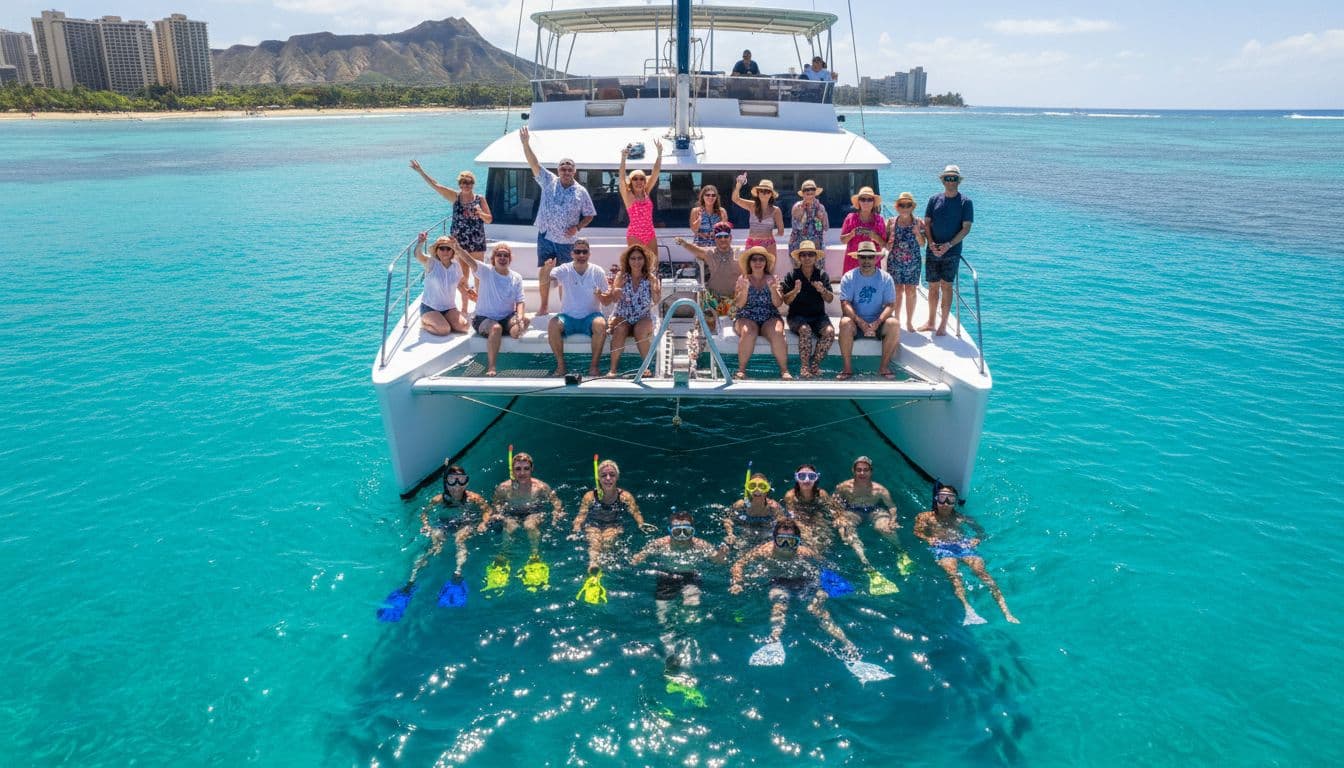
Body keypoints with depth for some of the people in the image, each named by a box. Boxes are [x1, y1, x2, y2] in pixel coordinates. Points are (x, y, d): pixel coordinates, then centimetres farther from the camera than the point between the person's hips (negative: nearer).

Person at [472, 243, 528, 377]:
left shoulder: (516, 278, 4)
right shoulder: (486, 272, -5)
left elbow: (520, 301, -2)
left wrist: (520, 316, -22)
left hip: (507, 317, 3)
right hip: (484, 318, -3)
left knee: (525, 319, -29)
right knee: (496, 328, -36)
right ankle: (491, 366, -28)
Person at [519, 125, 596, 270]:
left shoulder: (581, 192, -1)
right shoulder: (549, 182, 1)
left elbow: (589, 215, 6)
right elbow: (534, 164, -9)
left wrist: (577, 227, -12)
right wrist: (526, 144, -23)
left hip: (567, 242, -1)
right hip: (545, 238, 1)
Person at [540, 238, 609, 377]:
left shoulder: (598, 272, 0)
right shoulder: (564, 270, -1)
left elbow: (607, 302, 0)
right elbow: (543, 281, -17)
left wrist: (601, 296, -24)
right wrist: (546, 270, -39)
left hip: (591, 316, 0)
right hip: (568, 317, 1)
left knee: (601, 324, -33)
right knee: (552, 325, -29)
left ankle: (593, 365, -19)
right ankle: (560, 365, -14)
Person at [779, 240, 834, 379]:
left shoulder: (822, 274, 7)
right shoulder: (792, 275, 2)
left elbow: (830, 299, 2)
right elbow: (786, 301, -2)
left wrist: (822, 290, -19)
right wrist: (795, 291, -21)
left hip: (818, 315, 2)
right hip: (797, 316, -2)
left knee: (830, 331, -28)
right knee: (805, 330, -34)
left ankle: (815, 364, -16)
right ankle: (804, 366, -26)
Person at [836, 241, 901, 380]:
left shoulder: (885, 278, 0)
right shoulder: (849, 277, -3)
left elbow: (890, 305, -6)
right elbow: (845, 304, -12)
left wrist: (877, 322, -24)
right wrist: (860, 322, -27)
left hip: (878, 322, 1)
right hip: (856, 322, -1)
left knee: (894, 324, -28)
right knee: (845, 323, -33)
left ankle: (884, 367, -14)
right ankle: (847, 368, -23)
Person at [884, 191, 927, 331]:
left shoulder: (918, 223, 0)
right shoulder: (891, 222, 2)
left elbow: (922, 244, -2)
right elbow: (886, 242, 9)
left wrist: (917, 233, -19)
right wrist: (888, 245, -12)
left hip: (912, 262, 0)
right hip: (895, 261, 0)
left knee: (910, 291, 2)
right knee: (897, 291, 5)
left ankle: (909, 321, 14)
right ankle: (896, 319, 18)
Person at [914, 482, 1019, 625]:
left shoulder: (961, 517, 27)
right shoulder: (925, 516, 21)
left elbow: (980, 530, 23)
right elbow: (917, 532, 7)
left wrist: (977, 539, 0)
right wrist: (927, 538, -14)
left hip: (963, 545, 2)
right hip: (941, 547, -2)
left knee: (980, 570, -26)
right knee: (952, 571, -33)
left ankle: (1006, 611, -35)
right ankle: (968, 609, -52)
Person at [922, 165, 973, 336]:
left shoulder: (965, 202, -2)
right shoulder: (934, 199, 8)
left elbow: (966, 228, -6)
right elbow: (927, 223, 7)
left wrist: (949, 245, -17)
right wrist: (931, 243, -9)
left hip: (951, 252, -3)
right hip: (932, 250, 3)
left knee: (946, 286, -5)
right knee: (933, 286, 9)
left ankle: (943, 325, 2)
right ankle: (931, 322, 20)